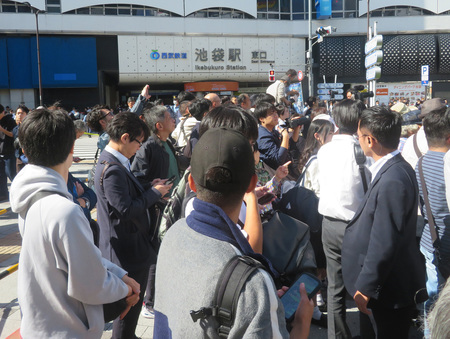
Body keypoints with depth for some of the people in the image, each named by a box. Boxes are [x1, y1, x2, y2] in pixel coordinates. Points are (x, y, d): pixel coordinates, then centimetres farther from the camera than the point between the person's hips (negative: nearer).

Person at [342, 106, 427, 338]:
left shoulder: (392, 181, -28)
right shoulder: (397, 169, 3)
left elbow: (384, 244, -27)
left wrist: (365, 288, -19)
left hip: (391, 289, -9)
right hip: (392, 283, 9)